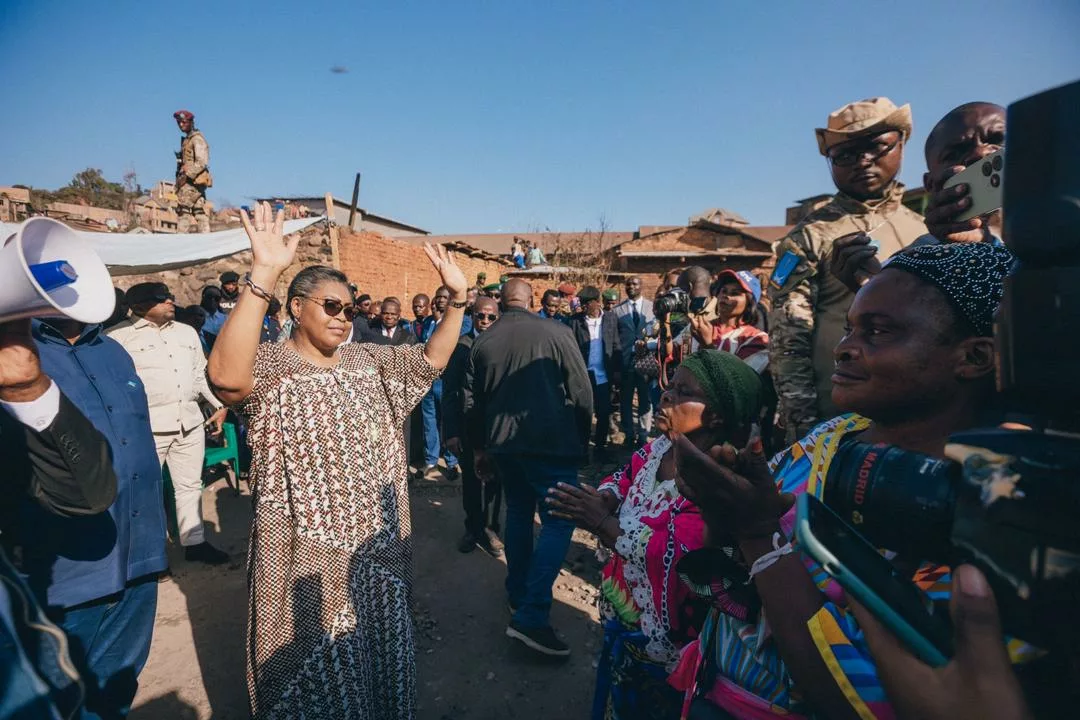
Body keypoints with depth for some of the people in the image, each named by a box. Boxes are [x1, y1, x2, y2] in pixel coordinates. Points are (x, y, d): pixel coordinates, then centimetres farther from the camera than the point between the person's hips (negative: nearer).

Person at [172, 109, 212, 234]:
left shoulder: (197, 139, -8)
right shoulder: (187, 139, 21)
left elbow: (202, 162, -18)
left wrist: (186, 174, -19)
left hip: (191, 181, -9)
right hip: (195, 182, 9)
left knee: (183, 211, -10)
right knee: (200, 212, 6)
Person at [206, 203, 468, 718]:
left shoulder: (369, 360, 7)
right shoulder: (270, 363, -13)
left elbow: (432, 359, 5)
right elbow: (226, 375, -35)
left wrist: (456, 298, -8)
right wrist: (263, 276, -43)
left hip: (375, 544, 6)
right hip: (308, 553, -5)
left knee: (376, 652, 24)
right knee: (313, 664, 15)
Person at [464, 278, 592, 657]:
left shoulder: (483, 341, 6)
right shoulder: (556, 333, -5)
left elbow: (471, 402, 10)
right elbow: (581, 392, -6)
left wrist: (479, 447, 22)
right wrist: (582, 438, 7)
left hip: (503, 443, 5)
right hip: (551, 442, -5)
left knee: (518, 514, 21)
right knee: (558, 523, 1)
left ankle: (518, 594, 33)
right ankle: (531, 615, -6)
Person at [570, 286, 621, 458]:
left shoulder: (611, 318, 2)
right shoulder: (575, 321, -3)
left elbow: (616, 346, 5)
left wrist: (617, 370, 3)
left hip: (604, 375, 1)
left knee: (604, 413, 7)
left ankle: (600, 445, 22)